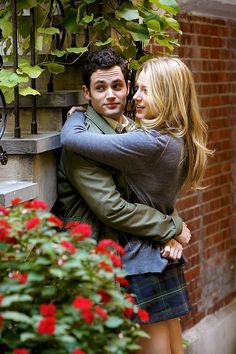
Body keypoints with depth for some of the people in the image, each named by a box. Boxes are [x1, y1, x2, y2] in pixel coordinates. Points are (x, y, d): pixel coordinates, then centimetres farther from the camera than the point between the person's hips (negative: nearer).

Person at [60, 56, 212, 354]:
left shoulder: (150, 143, -23)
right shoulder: (182, 141, 5)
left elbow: (71, 138, -22)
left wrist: (78, 114, -2)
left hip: (140, 255, -9)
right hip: (165, 252, 9)